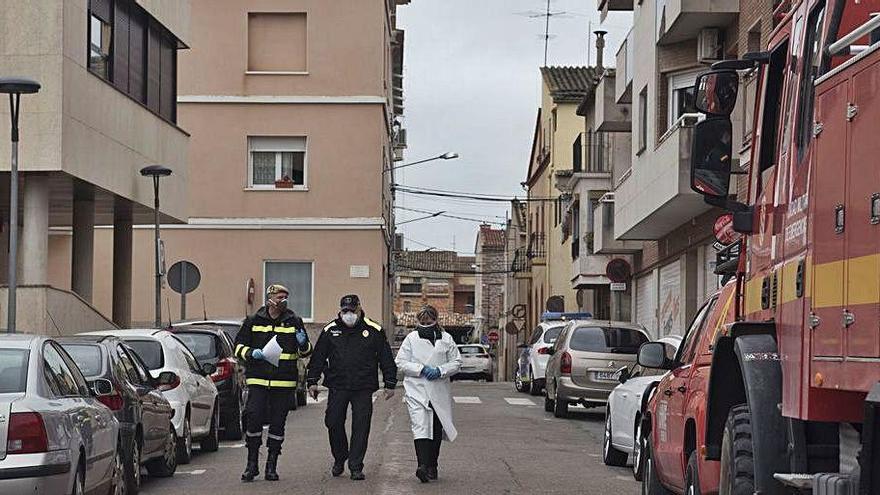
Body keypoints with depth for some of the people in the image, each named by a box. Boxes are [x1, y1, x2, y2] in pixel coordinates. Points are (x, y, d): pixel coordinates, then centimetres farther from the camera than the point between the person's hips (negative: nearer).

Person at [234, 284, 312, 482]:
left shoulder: (294, 322, 6)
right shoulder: (253, 322, 5)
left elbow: (306, 352, 12)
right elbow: (239, 346, 9)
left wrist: (303, 344, -11)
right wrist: (251, 353, -11)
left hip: (284, 383, 1)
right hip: (258, 380, -1)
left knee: (278, 424, 5)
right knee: (254, 420, -9)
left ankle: (272, 466, 14)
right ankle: (252, 464, 3)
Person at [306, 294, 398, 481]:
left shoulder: (374, 330, 3)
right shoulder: (330, 330, 7)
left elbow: (386, 359, 6)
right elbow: (318, 357, 11)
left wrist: (390, 384, 3)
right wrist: (312, 381, 6)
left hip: (363, 388, -1)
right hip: (337, 387, 1)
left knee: (361, 427, -3)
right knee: (333, 423, -1)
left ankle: (356, 467, 2)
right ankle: (339, 459, 22)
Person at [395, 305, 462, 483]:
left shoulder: (446, 339, 7)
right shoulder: (411, 338, 5)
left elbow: (456, 363, 8)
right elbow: (401, 362, 1)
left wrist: (440, 371, -10)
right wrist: (422, 369, -12)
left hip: (439, 392, 2)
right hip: (416, 390, -2)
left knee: (437, 430, 9)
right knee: (420, 427, -17)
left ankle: (432, 466, 21)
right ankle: (423, 465, -28)